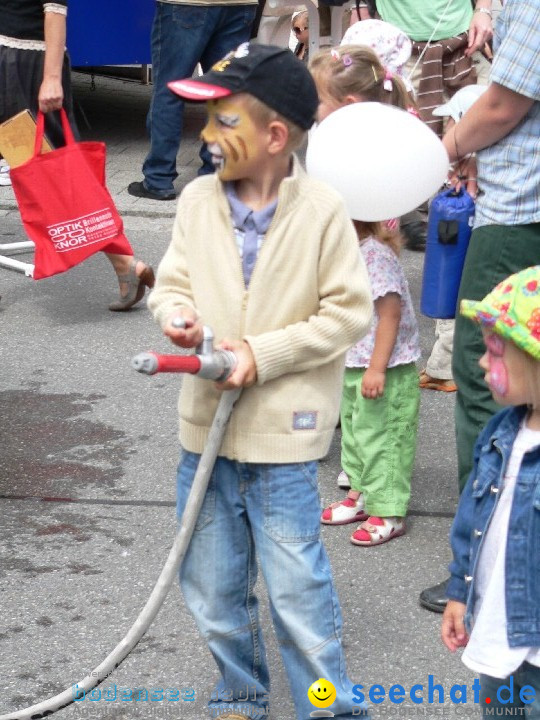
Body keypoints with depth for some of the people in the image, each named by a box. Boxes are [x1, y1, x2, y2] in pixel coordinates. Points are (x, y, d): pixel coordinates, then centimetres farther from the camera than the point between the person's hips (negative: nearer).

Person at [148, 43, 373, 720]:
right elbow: (171, 281, 9)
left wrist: (264, 353, -16)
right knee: (212, 587, 17)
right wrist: (178, 314, -14)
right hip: (205, 428, 5)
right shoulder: (197, 200, -2)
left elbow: (348, 311, -9)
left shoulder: (322, 212, -13)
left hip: (283, 434, -5)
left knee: (298, 591, 0)